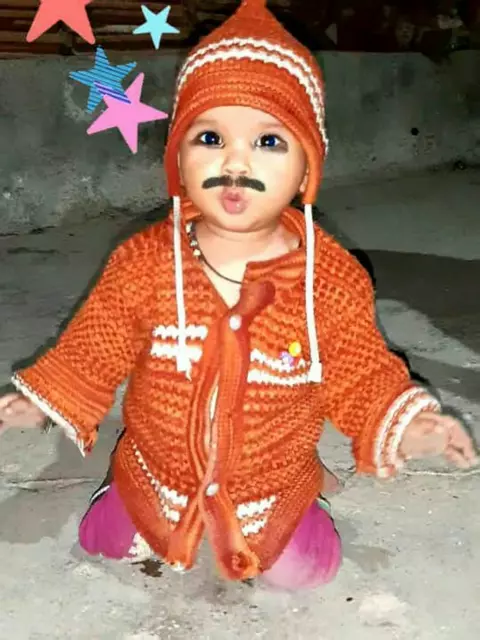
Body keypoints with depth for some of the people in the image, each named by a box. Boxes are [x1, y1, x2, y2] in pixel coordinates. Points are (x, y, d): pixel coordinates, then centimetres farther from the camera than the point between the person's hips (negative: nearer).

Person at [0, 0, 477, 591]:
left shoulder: (334, 280, -21)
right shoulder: (143, 264, -20)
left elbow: (360, 377, -8)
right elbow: (93, 352, -5)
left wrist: (405, 426, -20)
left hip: (273, 491, -1)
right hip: (155, 477, 1)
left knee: (304, 570, 10)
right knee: (103, 541, 14)